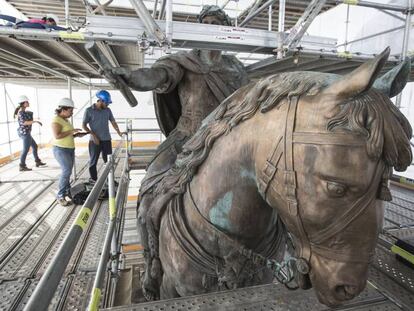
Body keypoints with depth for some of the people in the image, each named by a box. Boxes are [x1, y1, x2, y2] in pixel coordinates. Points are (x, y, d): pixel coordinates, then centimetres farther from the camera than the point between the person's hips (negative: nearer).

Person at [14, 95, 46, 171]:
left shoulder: (22, 112, 14)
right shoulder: (21, 112, -15)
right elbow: (24, 122, -25)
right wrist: (36, 121, -24)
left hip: (23, 132, 10)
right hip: (25, 132, -10)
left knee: (34, 146, 18)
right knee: (26, 149, -5)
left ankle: (38, 162, 25)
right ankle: (22, 166, 0)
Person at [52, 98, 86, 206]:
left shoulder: (65, 120, 13)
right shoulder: (56, 120, -15)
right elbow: (57, 136, -26)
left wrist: (76, 135, 5)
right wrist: (72, 131, -19)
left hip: (70, 149, 9)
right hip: (61, 150, -9)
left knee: (67, 171, 8)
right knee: (67, 171, -15)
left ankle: (67, 192, 16)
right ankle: (60, 196, -3)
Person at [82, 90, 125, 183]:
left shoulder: (108, 110, 6)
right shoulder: (89, 110, -5)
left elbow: (113, 122, 9)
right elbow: (84, 125, -4)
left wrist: (118, 132, -7)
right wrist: (93, 135, -14)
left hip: (107, 140, 4)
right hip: (94, 141, -3)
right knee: (93, 161, 6)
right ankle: (93, 180, 17)